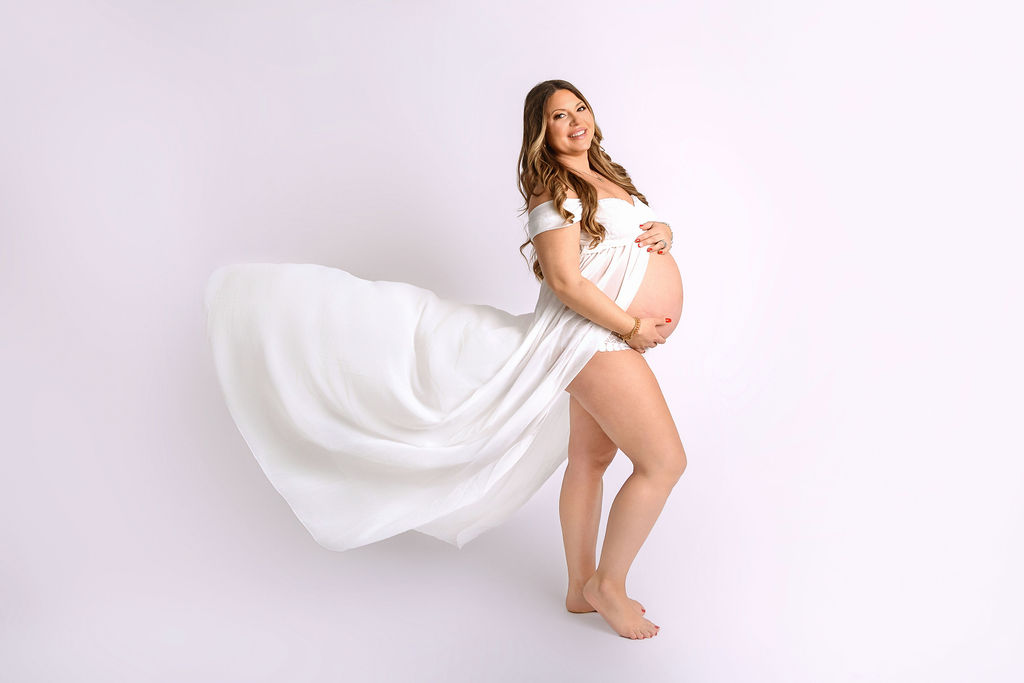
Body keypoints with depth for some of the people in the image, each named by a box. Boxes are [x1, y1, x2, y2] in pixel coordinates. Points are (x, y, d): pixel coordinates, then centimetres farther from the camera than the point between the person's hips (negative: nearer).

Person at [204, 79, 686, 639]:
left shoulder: (610, 177, 17)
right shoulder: (553, 192, -12)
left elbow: (645, 227, 23)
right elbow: (566, 282, -21)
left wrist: (663, 232, -1)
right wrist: (632, 329, -19)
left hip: (615, 341, 9)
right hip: (590, 335, -9)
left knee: (591, 459, 14)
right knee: (664, 461, -8)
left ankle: (582, 588, 28)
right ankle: (608, 585, 8)